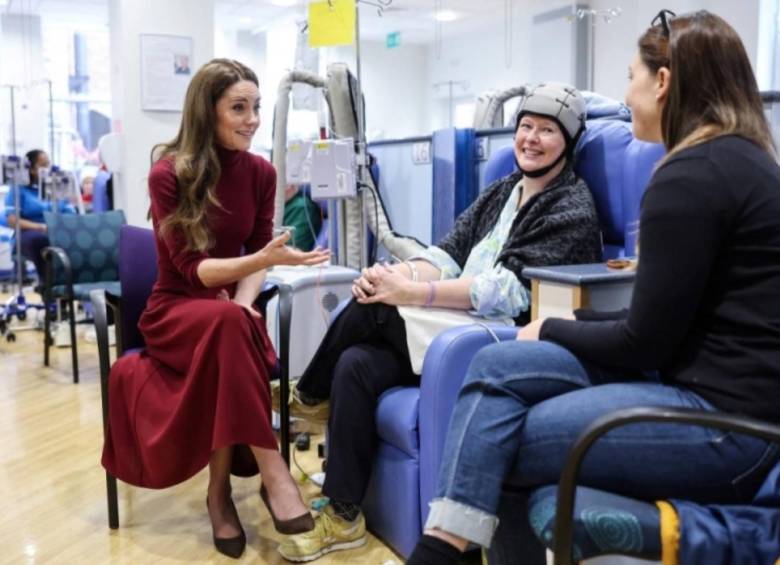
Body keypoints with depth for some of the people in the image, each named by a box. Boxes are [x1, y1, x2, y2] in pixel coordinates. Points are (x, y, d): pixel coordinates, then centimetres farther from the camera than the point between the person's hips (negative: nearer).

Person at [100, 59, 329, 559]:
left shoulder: (260, 172, 1)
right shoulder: (169, 174, -13)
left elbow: (255, 256, 2)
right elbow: (192, 268, -18)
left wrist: (244, 305, -19)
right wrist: (266, 258, -33)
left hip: (228, 312, 4)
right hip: (176, 309, -3)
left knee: (235, 322, -33)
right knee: (226, 323, -37)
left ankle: (221, 489, -21)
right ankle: (272, 473, -34)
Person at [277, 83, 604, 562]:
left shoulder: (573, 210, -7)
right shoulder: (503, 191, 17)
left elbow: (510, 289, -19)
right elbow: (450, 253, 7)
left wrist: (411, 292, -26)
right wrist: (395, 273, -15)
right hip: (460, 328, 7)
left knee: (373, 309, -21)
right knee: (356, 365, -18)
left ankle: (310, 395, 7)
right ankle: (344, 517, -7)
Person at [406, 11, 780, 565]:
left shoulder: (693, 174, -16)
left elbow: (644, 343, -14)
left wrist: (551, 330, 2)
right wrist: (571, 325, 12)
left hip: (726, 419, -9)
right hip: (713, 383, 9)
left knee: (494, 452, -6)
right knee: (497, 365, -1)